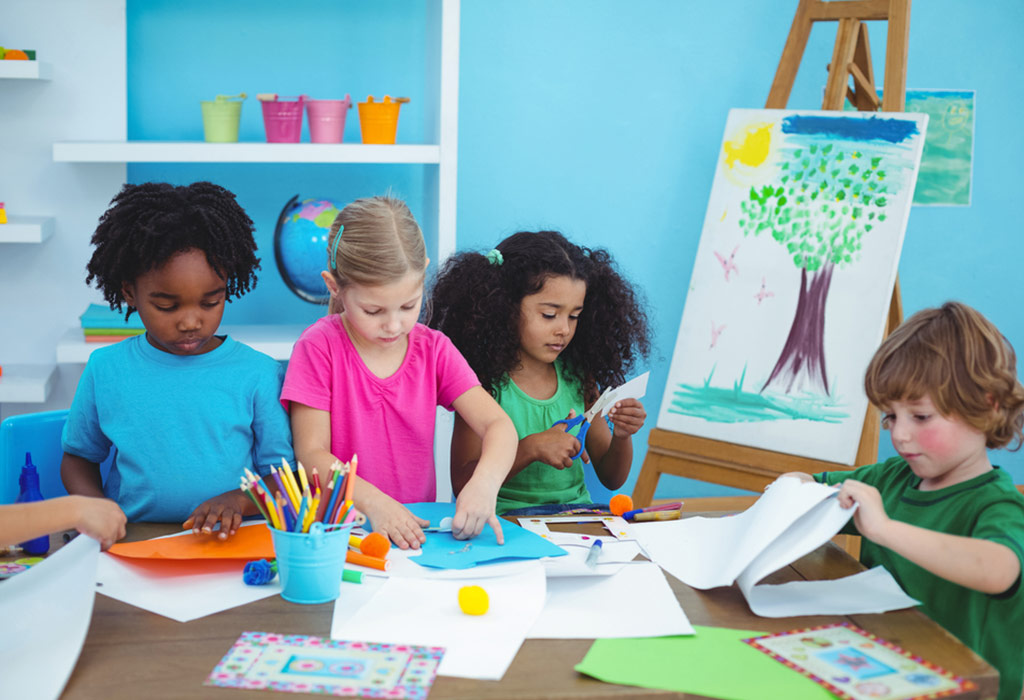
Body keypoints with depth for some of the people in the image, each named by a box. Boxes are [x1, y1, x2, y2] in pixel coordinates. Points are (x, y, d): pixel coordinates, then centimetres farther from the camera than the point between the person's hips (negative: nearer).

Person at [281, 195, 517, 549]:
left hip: (416, 530, 3)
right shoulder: (319, 347, -6)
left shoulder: (433, 350, 4)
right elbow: (311, 454, -10)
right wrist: (374, 502, -26)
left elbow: (498, 425, -2)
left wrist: (485, 483, -24)